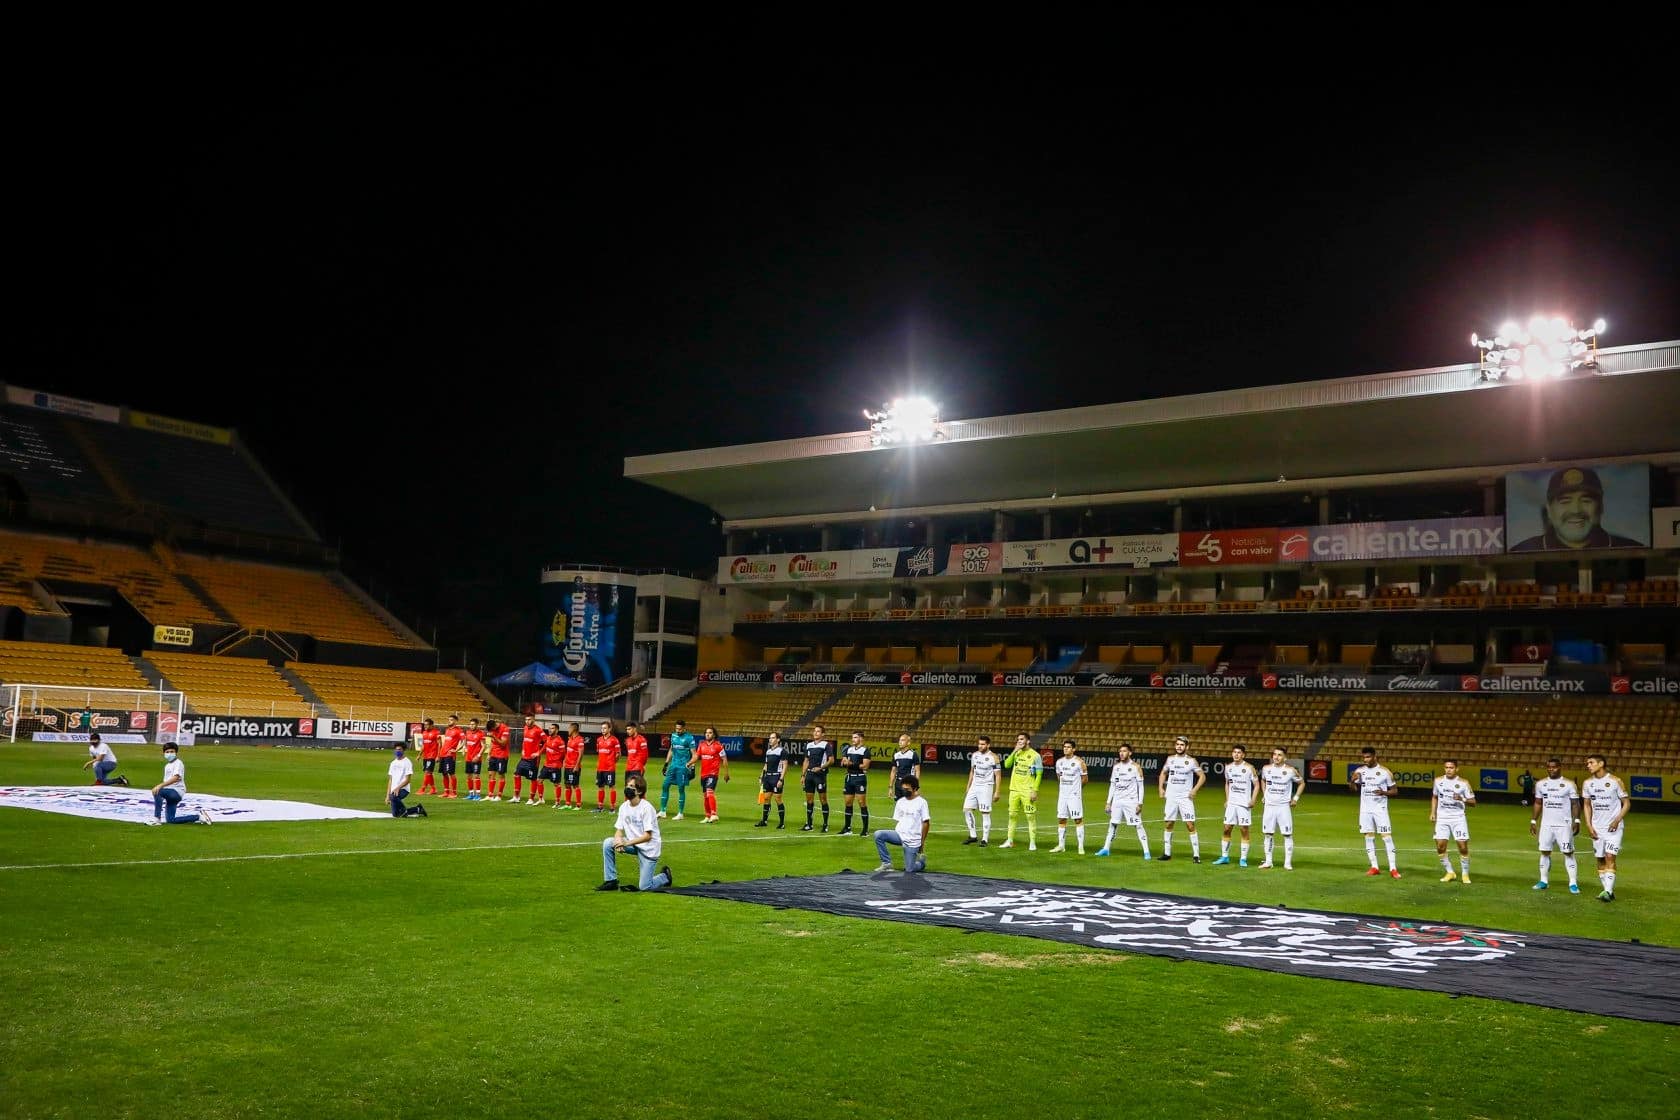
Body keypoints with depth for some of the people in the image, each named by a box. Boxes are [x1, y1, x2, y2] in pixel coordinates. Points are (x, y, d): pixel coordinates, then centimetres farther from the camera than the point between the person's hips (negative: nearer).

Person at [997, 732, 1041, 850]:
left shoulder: (1035, 755, -6)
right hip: (1014, 789, 5)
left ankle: (1032, 843, 0)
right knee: (1012, 815, 10)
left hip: (1028, 791, -5)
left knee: (1031, 816, -4)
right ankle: (1010, 841, 18)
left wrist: (1035, 790, -13)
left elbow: (1039, 775, -6)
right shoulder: (1017, 753, 9)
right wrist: (1014, 751, -10)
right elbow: (1006, 765, -3)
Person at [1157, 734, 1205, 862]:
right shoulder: (1170, 759, 7)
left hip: (1185, 797, -4)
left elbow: (1202, 776, 0)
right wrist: (1161, 788, 8)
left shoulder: (1191, 760, -4)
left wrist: (1195, 790, -10)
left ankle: (1196, 855, -5)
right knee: (1168, 824, 7)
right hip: (1171, 796, 4)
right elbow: (1163, 773, 20)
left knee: (1190, 825, -8)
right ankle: (1167, 853, 16)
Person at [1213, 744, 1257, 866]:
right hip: (1231, 803, 4)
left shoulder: (1249, 768, -6)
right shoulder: (1228, 767, 8)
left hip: (1244, 804, -4)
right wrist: (1227, 799, 13)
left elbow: (1256, 784, -3)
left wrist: (1253, 800, -13)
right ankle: (1224, 857, 12)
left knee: (1244, 830, -1)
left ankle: (1243, 859, 4)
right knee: (1227, 829, 4)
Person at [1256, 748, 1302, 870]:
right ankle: (1268, 861, 13)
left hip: (1284, 806, -3)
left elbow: (1302, 783, 6)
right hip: (1269, 805, 3)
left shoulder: (1290, 770, -8)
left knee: (1288, 834, -4)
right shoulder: (1266, 768, 2)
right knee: (1267, 834, 4)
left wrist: (1296, 798, -1)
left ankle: (1288, 863, 3)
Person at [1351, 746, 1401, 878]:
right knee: (1369, 837, 6)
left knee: (1387, 836, -8)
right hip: (1365, 809, 4)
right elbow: (1354, 789, 12)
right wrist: (1352, 780, -10)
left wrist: (1384, 792, -20)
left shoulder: (1385, 771, -7)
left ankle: (1393, 869, -8)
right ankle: (1374, 867, 13)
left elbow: (1395, 790, 0)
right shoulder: (1359, 770, 4)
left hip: (1380, 808, -4)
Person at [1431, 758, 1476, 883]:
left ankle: (1465, 874, 10)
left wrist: (1462, 799, -22)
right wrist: (1432, 812, 10)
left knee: (1463, 846, -6)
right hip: (1442, 818, 3)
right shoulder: (1438, 781, 4)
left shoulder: (1463, 783, -6)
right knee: (1440, 846, -3)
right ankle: (1449, 872, 13)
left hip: (1458, 818, -3)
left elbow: (1473, 802, -3)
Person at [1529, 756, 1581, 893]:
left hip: (1564, 824, -3)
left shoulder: (1569, 784, -3)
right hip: (1546, 824, 4)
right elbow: (1538, 804, 13)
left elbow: (1575, 804, -3)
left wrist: (1577, 821, -13)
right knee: (1545, 852, 4)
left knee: (1568, 852, -3)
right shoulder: (1540, 784, 7)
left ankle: (1573, 883, 0)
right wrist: (1533, 821, 8)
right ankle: (1544, 881, 11)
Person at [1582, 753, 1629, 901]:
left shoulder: (1615, 781, -8)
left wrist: (1617, 820, -15)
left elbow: (1626, 803, -3)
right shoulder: (1587, 783, 5)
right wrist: (1589, 825, 3)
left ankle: (1608, 891, -18)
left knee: (1610, 857, -14)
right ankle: (1609, 891, 14)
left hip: (1613, 827, -5)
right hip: (1597, 828, 5)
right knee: (1600, 860, 6)